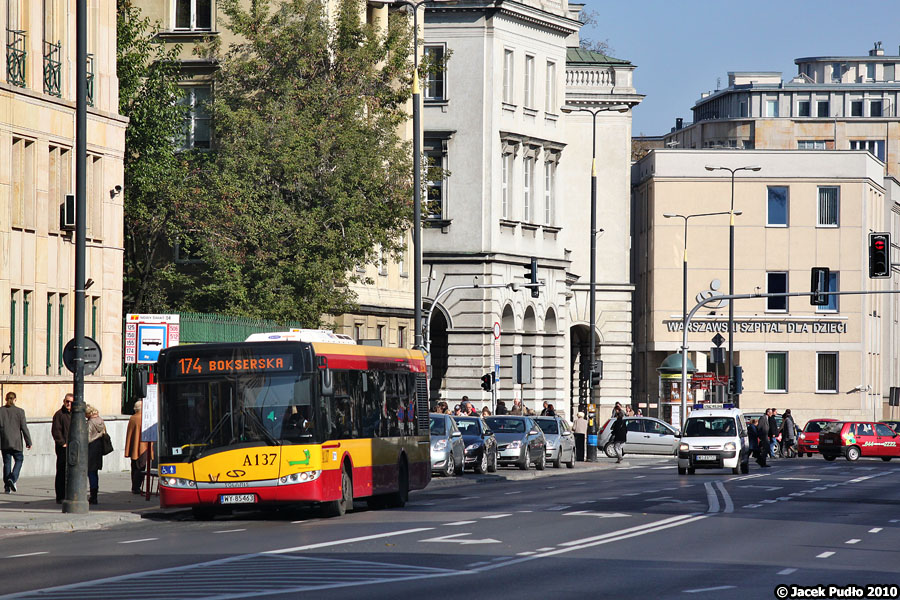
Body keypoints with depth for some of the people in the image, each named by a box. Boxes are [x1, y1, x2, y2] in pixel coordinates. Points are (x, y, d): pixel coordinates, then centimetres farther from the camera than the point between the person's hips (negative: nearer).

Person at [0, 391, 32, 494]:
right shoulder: (19, 411, -6)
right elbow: (24, 428, -5)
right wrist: (28, 442, 3)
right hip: (16, 442, -2)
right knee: (19, 459, 13)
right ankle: (12, 478, -9)